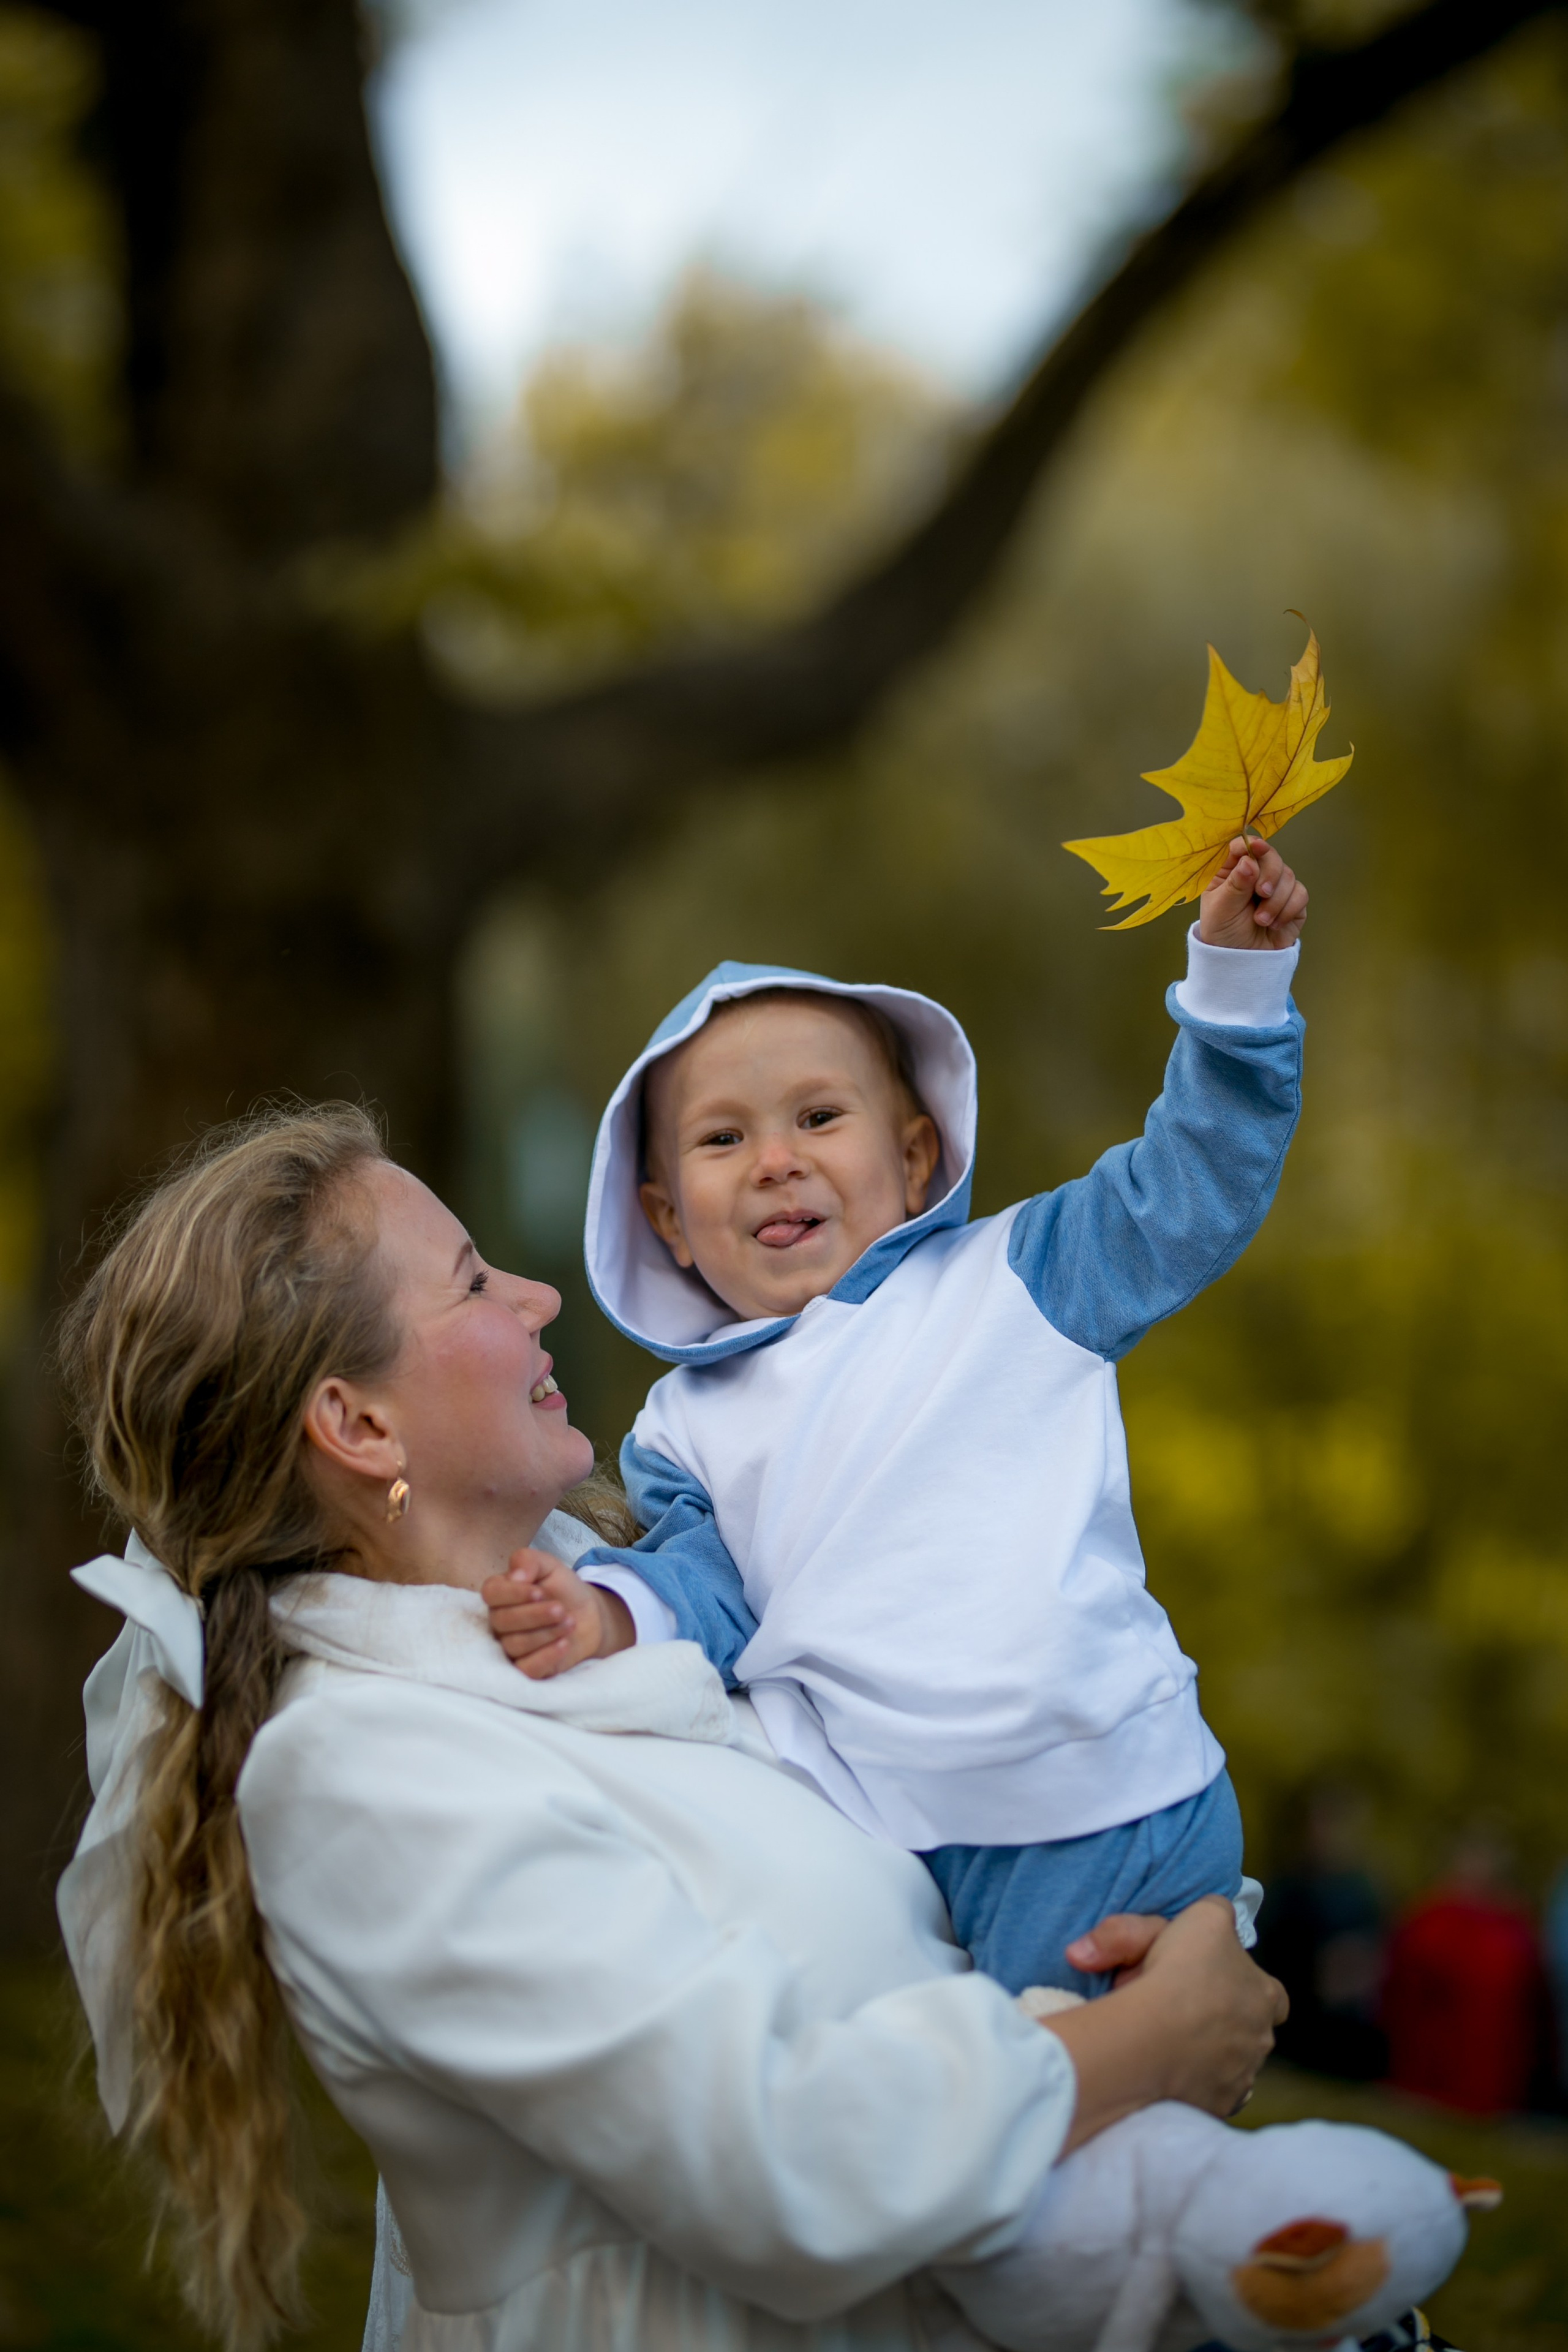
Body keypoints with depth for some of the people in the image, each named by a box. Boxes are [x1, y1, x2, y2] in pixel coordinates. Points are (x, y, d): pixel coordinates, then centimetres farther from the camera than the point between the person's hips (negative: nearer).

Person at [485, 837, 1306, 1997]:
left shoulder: (1009, 1280, 11)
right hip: (857, 1846, 3)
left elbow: (1185, 1191, 7)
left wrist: (1236, 974, 0)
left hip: (1098, 1826, -2)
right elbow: (706, 1585, 11)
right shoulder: (688, 1426, 17)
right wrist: (614, 1608, -11)